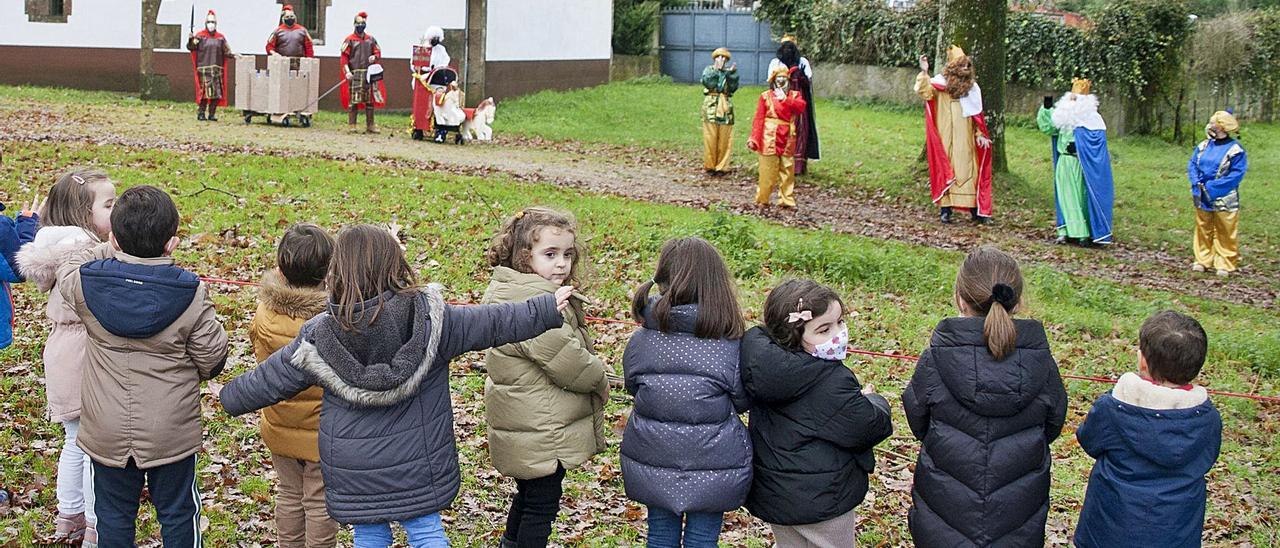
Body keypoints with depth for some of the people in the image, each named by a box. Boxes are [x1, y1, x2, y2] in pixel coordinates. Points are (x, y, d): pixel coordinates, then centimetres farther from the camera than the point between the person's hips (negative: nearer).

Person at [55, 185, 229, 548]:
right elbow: (212, 360, -10)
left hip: (107, 432, 2)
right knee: (178, 513, 15)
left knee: (113, 515, 18)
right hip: (171, 432, -2)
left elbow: (66, 270, 13)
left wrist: (112, 251, 12)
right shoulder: (191, 293, -19)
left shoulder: (86, 284, -13)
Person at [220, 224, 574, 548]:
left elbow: (269, 380, 1)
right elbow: (493, 323, -8)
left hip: (355, 474, 1)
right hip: (417, 468, -1)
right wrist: (549, 309, 1)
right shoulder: (430, 319, -14)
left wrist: (229, 397, 20)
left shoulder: (318, 338, -11)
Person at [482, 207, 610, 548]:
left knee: (528, 495, 24)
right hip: (542, 433, -10)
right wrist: (599, 379, -4)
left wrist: (591, 373, 5)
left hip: (521, 426, 10)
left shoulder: (507, 291, 8)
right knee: (543, 502, 3)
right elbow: (570, 363, -23)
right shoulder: (535, 303, -26)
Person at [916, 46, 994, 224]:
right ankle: (945, 209, 4)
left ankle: (975, 209, 8)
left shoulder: (972, 86, 9)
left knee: (968, 170, 5)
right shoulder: (941, 83, -3)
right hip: (946, 137, -3)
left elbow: (976, 114, 13)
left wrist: (980, 133, 7)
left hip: (965, 138, 3)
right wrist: (924, 72, -33)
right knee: (946, 169, 0)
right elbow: (924, 91, -22)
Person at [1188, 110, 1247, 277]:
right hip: (1202, 199, 6)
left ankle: (1225, 265, 10)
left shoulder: (1235, 150, -12)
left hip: (1224, 200, -5)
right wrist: (1197, 184, -11)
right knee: (1203, 230, 14)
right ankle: (1203, 260, 24)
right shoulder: (1203, 146, 6)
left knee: (1225, 234, 2)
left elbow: (1236, 174, -17)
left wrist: (1212, 187, -20)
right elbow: (1192, 166, 7)